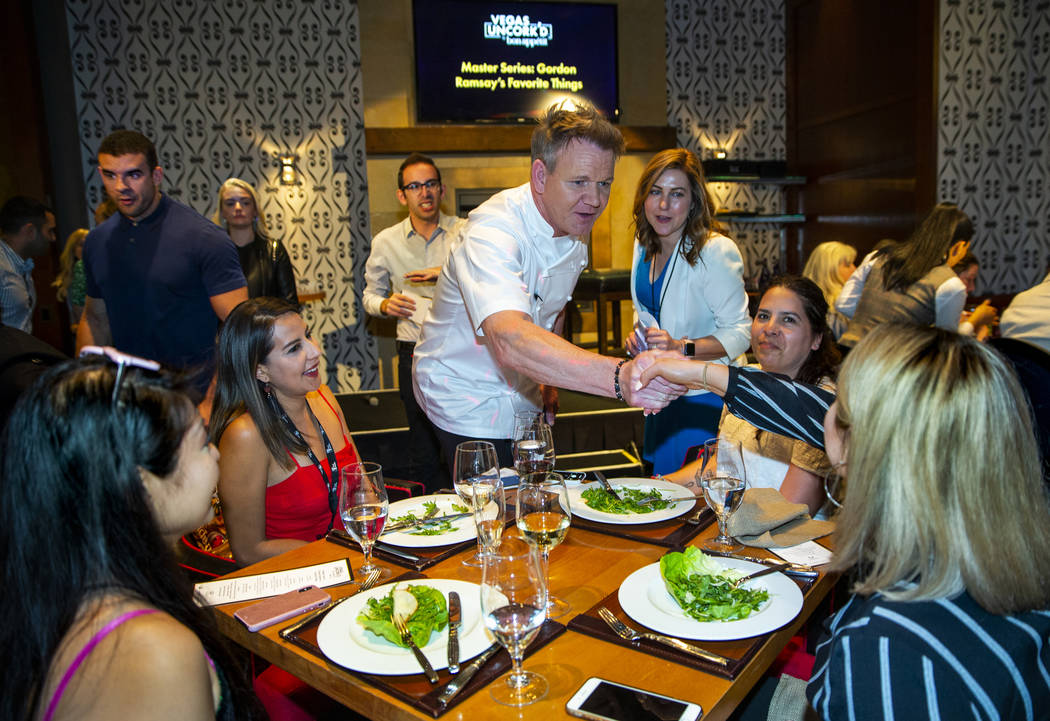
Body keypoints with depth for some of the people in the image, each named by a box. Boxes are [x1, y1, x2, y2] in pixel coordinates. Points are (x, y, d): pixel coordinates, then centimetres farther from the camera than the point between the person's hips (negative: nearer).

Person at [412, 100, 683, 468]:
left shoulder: (574, 230, -4)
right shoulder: (491, 233, -32)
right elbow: (511, 341, -49)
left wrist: (549, 380, 8)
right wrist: (619, 377, -62)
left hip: (523, 397, 7)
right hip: (468, 405, -7)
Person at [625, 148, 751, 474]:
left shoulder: (715, 251, -20)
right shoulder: (644, 245, 2)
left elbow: (740, 333, -19)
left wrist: (682, 347, -30)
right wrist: (637, 332, -2)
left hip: (702, 397, -7)